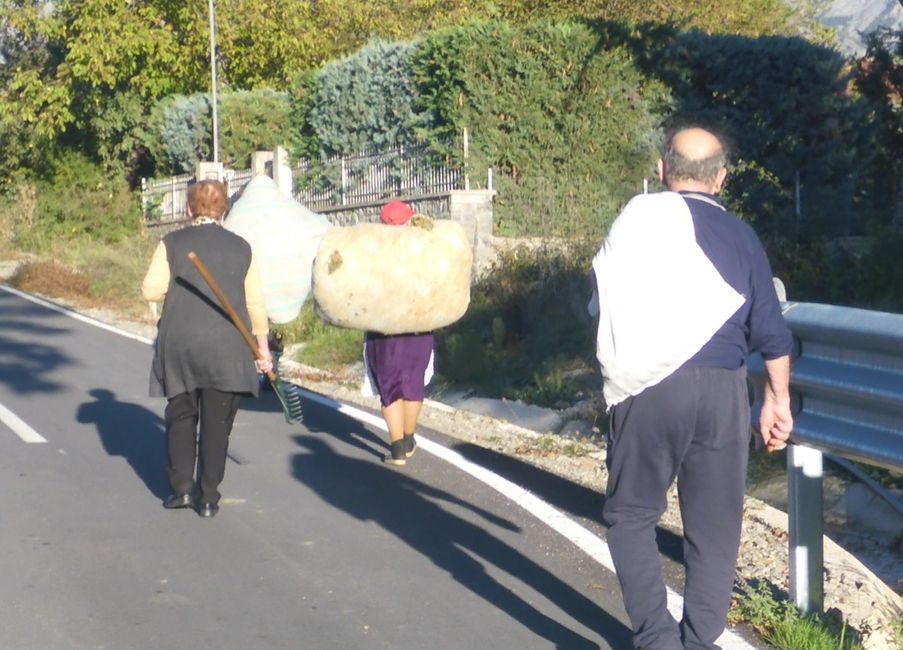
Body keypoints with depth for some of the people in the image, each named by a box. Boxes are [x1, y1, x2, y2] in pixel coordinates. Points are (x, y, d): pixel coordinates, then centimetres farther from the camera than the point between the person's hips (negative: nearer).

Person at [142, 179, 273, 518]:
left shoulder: (172, 243, 1)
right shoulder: (241, 248, 4)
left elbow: (151, 289, -7)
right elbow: (255, 303, 5)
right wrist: (262, 347, 13)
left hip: (180, 344, 0)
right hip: (227, 348, 0)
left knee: (181, 416, 14)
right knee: (217, 423, 5)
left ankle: (181, 487, 9)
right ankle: (208, 497, 5)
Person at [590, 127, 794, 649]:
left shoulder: (640, 216, 1)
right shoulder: (740, 236, 6)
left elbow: (604, 297, 3)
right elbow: (772, 331, 5)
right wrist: (779, 400, 15)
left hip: (647, 387, -2)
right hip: (723, 391, 2)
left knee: (632, 513, 11)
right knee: (714, 527, 11)